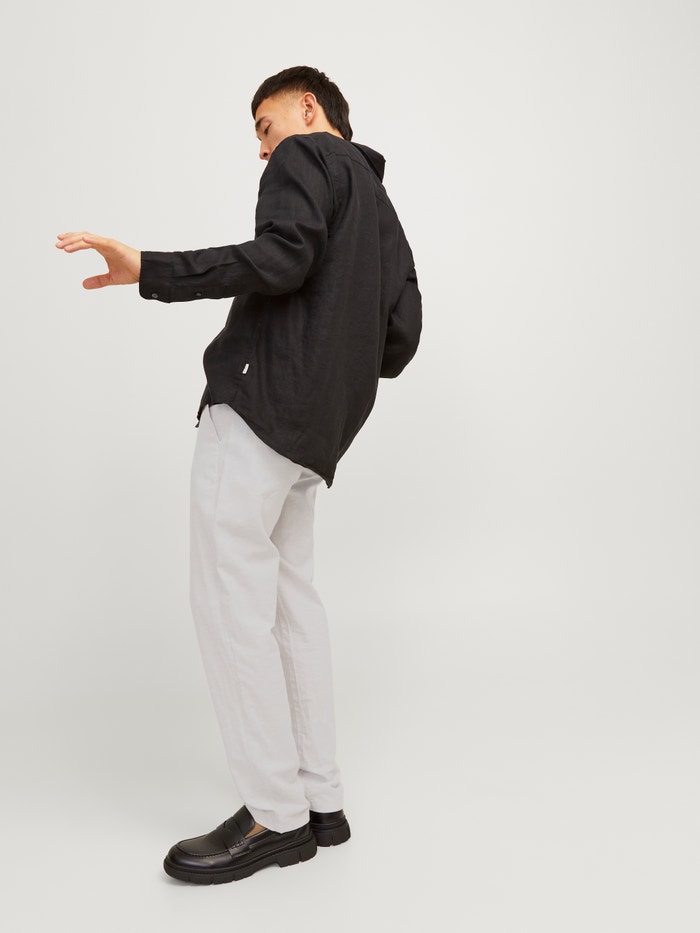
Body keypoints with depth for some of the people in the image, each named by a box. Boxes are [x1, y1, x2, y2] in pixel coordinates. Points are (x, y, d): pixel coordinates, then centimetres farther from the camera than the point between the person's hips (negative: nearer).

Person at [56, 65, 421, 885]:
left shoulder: (307, 156, 3)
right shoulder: (381, 209, 27)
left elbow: (282, 258, -17)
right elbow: (401, 338, 18)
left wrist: (147, 272, -18)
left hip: (261, 399, -9)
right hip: (316, 426, 9)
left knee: (230, 599, -7)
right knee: (289, 598, 10)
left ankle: (276, 816, -2)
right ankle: (319, 801, 14)